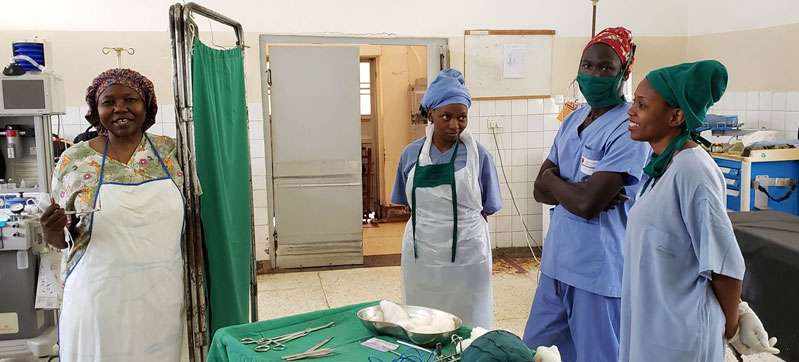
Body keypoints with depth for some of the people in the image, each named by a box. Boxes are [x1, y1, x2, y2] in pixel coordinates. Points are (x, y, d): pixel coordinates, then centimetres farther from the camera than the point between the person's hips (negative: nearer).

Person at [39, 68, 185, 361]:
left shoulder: (169, 151, 0)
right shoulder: (74, 161, -2)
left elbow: (189, 217, 10)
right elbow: (62, 238, 6)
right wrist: (51, 231, -16)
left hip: (161, 299, 1)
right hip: (99, 302, -1)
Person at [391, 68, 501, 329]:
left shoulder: (478, 155, -6)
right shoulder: (411, 154, 0)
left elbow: (487, 208, 2)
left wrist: (456, 225, -3)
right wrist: (431, 224, 2)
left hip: (466, 258, -2)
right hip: (420, 257, 2)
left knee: (467, 327, 9)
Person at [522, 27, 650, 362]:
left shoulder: (629, 129, -16)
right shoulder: (572, 120, 10)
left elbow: (587, 203, -22)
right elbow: (541, 191, 6)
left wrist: (553, 180, -3)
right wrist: (576, 189, -13)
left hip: (600, 271, -8)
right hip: (557, 262, 8)